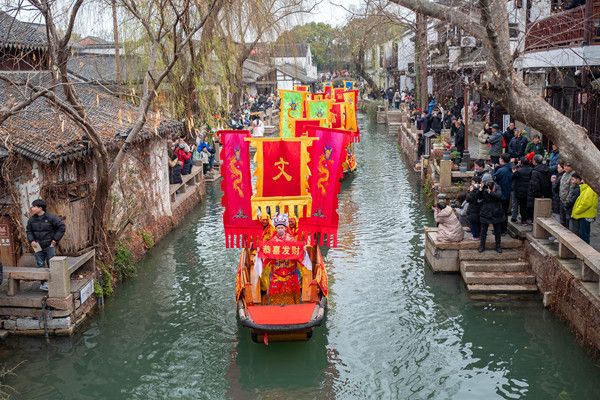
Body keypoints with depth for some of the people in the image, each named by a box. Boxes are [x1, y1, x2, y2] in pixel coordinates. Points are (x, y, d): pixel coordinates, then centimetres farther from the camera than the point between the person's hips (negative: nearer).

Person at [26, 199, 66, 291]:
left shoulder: (50, 217, -11)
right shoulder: (31, 219, 2)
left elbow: (61, 226, -7)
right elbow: (28, 231, 14)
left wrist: (56, 239, -9)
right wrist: (31, 240, -4)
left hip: (50, 246, -4)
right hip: (38, 246, 4)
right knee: (40, 265, 6)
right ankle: (43, 283, 14)